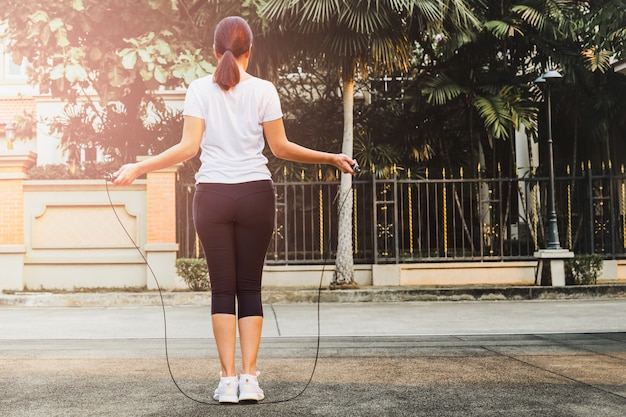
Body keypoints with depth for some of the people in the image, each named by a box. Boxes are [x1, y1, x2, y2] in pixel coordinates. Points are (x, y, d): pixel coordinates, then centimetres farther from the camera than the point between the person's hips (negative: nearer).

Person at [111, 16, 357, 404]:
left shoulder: (199, 89, 0)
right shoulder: (264, 90, 0)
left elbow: (189, 147, -6)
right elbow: (281, 147, 0)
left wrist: (138, 167, 1)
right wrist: (331, 158, 10)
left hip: (212, 195, 0)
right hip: (255, 194, 0)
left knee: (223, 287, 5)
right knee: (250, 287, 7)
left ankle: (228, 380, 2)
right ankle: (249, 379, 4)